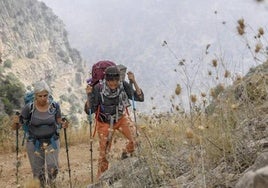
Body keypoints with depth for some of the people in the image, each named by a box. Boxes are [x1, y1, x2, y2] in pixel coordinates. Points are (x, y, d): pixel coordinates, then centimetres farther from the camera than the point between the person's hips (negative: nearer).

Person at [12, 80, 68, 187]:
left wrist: (63, 125, -16)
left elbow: (59, 122, 6)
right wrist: (15, 122, -31)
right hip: (34, 142, 0)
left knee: (52, 167, -13)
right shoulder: (29, 108, -15)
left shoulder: (55, 106, -10)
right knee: (38, 170, 6)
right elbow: (15, 127, -9)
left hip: (52, 141, 0)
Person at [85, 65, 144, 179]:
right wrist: (89, 95, -39)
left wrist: (134, 82, -32)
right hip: (104, 122, -2)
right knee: (104, 152, 6)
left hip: (120, 118, 2)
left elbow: (140, 98, -23)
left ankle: (126, 157, 15)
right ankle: (101, 177, 29)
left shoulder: (123, 86, -23)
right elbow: (89, 110, -23)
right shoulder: (98, 89, -28)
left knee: (134, 139, -17)